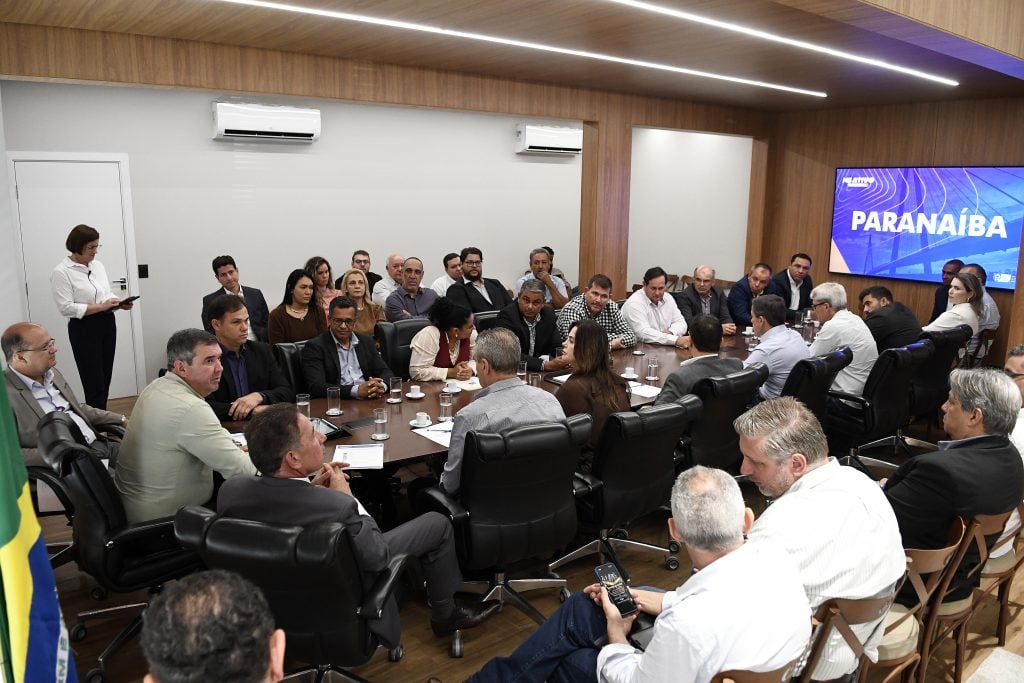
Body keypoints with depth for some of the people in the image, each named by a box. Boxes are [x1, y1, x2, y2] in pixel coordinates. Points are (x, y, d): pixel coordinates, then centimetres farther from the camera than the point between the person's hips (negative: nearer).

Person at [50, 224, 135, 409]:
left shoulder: (98, 265, 10)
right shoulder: (61, 272, -11)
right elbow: (66, 308, -17)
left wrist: (120, 304, -3)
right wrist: (100, 306, -21)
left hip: (107, 324, 7)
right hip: (84, 330, -7)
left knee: (105, 380, 11)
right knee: (94, 384, -5)